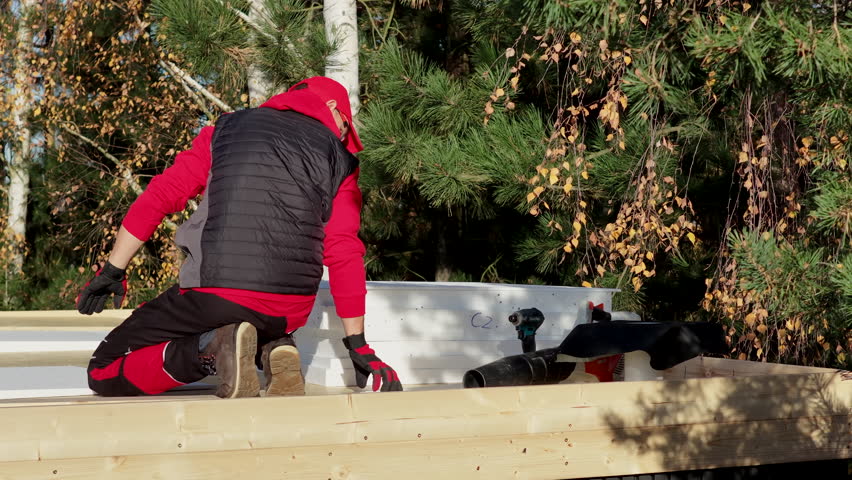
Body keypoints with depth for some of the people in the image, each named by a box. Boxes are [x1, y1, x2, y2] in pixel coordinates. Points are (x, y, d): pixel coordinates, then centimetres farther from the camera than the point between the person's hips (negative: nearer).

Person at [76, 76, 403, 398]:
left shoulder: (227, 129, 15)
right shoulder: (337, 158, 12)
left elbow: (157, 198, 10)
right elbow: (344, 254, 6)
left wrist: (112, 271, 16)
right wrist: (358, 346, 10)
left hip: (217, 295, -2)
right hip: (291, 310, 2)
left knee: (104, 374, 9)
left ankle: (213, 347, -15)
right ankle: (273, 347, 2)